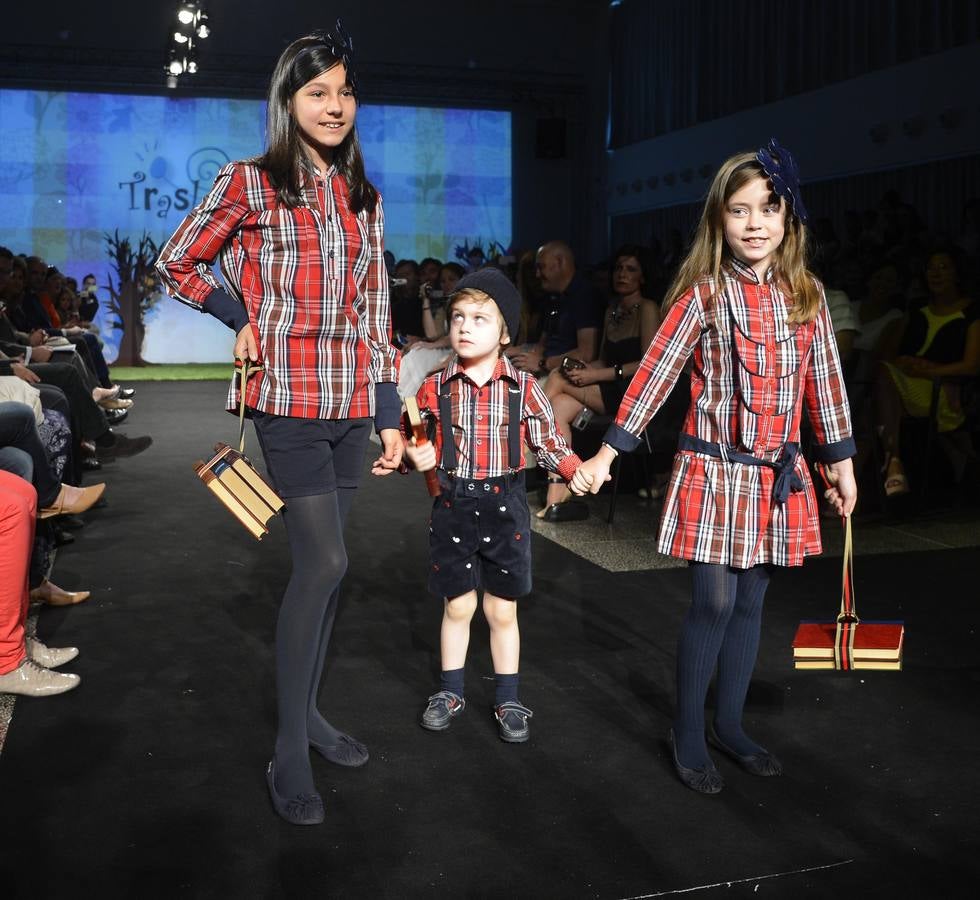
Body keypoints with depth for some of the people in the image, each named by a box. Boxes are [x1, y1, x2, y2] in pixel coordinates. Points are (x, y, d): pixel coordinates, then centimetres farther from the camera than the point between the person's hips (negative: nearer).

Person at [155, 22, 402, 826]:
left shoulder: (364, 197, 13)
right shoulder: (248, 184, -2)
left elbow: (376, 311, 12)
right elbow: (176, 265, 7)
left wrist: (391, 412, 8)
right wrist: (242, 319, -4)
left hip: (353, 404, 5)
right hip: (290, 400, -5)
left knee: (321, 566, 11)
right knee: (324, 563, -12)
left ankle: (308, 710, 25)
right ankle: (290, 753, 0)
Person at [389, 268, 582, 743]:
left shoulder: (523, 388, -6)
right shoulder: (434, 388, -4)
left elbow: (549, 443, -1)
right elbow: (414, 444, 8)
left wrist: (579, 471, -18)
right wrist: (412, 457, -14)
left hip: (504, 506, -1)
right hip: (453, 505, 1)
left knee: (502, 610, 11)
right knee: (457, 605, 13)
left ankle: (508, 700, 26)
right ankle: (450, 691, 32)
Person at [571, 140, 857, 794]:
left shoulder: (808, 296, 4)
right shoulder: (703, 294, -7)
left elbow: (825, 383, 10)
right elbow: (655, 374, -8)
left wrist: (841, 461, 12)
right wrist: (606, 455, -10)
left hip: (779, 476, 4)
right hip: (715, 470, -4)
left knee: (750, 604, 12)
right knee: (713, 605, -1)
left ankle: (729, 725, 28)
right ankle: (688, 734, 16)